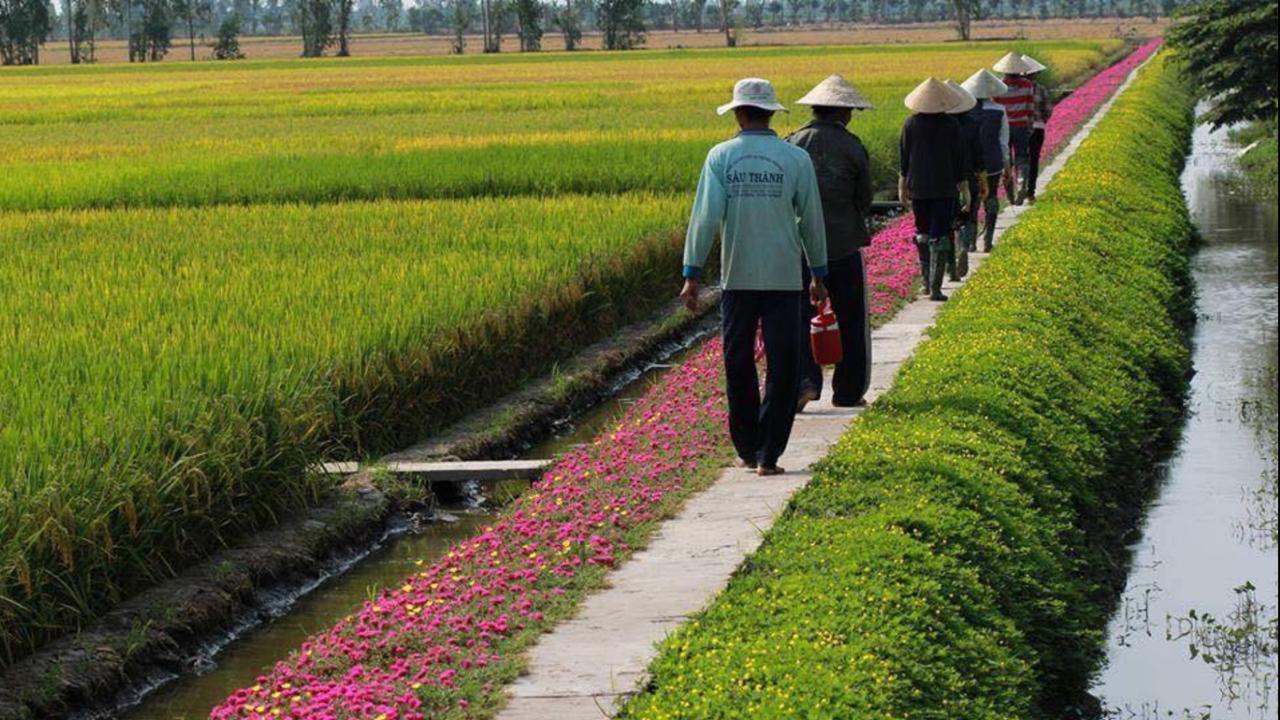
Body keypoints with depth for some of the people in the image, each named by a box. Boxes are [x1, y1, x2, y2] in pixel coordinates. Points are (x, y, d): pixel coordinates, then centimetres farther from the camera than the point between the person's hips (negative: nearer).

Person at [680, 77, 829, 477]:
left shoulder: (720, 157, -3)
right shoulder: (796, 159, -2)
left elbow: (705, 216, -7)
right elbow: (811, 220, 3)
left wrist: (692, 274, -4)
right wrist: (818, 275, 14)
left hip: (737, 278, 1)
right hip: (784, 278, -1)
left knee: (738, 365, 13)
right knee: (782, 367, 4)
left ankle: (747, 449, 21)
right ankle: (768, 455, 0)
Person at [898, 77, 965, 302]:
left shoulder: (911, 124, -3)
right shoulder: (951, 125, -8)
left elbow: (903, 155, 2)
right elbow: (958, 158, -3)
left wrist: (903, 184, 12)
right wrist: (961, 184, 7)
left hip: (918, 188, 2)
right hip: (944, 188, -2)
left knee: (922, 233, 19)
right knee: (939, 237, -1)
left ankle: (927, 282, 24)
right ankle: (935, 288, -5)